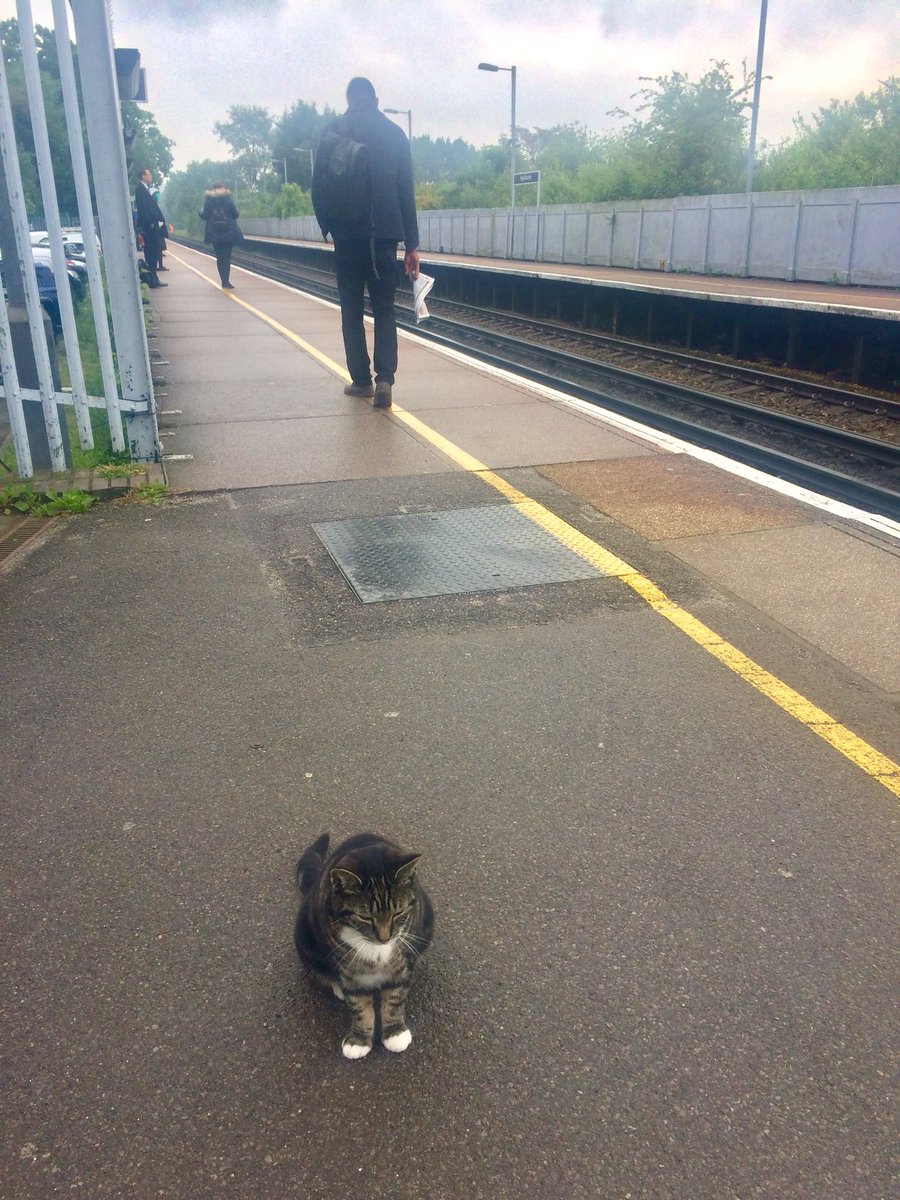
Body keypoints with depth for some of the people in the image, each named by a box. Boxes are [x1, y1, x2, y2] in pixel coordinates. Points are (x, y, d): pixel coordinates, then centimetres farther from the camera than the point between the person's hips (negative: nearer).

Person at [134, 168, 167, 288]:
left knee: (154, 253, 9)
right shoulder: (140, 189, -9)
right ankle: (152, 280, -7)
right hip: (148, 227, -9)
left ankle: (153, 279, 13)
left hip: (152, 226, 9)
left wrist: (158, 220, 8)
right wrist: (151, 223, -20)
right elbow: (143, 208, -16)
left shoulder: (146, 189, 19)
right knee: (152, 253, -8)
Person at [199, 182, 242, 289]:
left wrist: (201, 211, 20)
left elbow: (204, 216, -2)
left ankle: (225, 282, 6)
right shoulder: (228, 199, -3)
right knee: (227, 257, 4)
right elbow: (235, 214, 0)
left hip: (214, 233, 1)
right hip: (228, 232, -1)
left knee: (220, 257, 11)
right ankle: (226, 282, -9)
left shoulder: (208, 200, -1)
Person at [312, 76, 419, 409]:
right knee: (384, 308, 5)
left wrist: (327, 226, 12)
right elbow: (407, 191, 6)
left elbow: (318, 185, -2)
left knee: (352, 309, 9)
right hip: (385, 233, 1)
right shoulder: (394, 132, 7)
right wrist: (411, 244, 8)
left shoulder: (332, 131, 2)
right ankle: (384, 379, -12)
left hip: (348, 234, -1)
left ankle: (361, 380, 8)